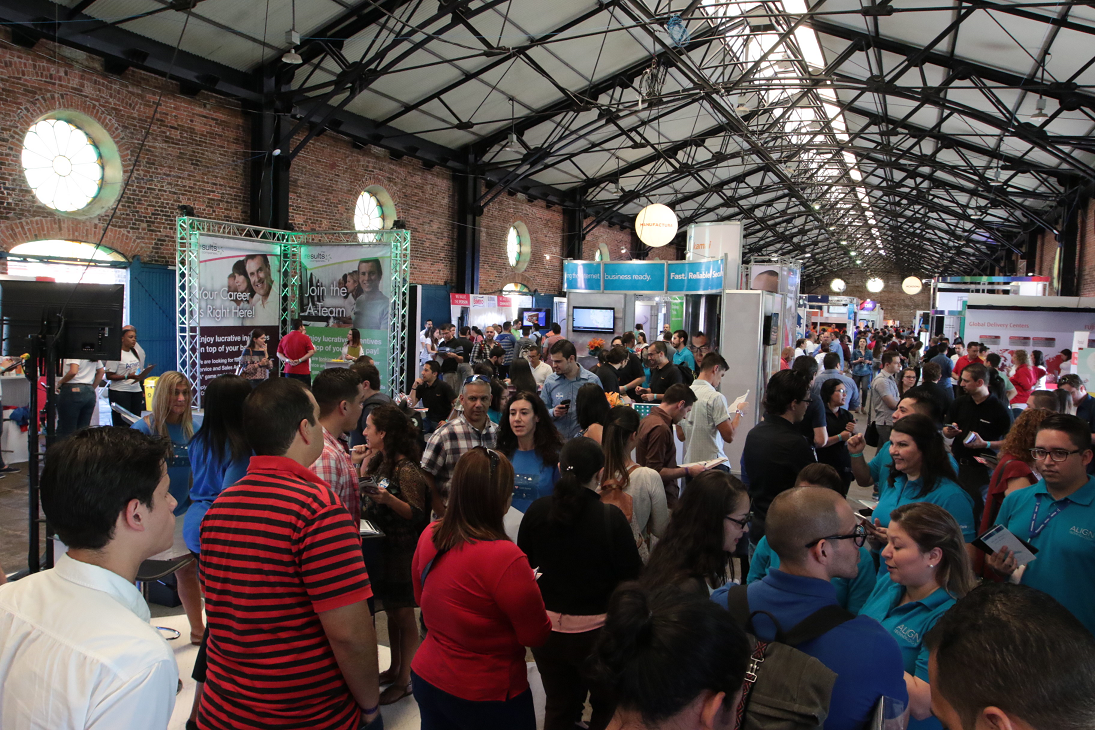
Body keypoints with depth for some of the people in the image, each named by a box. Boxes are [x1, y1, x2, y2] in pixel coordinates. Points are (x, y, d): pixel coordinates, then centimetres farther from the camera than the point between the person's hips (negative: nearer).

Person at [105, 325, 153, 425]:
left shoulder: (136, 352, 11)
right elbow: (109, 376, -11)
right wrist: (128, 377, -21)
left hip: (136, 391, 6)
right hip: (120, 392, -6)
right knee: (121, 424, -6)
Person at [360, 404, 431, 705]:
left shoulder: (407, 470, -21)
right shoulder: (381, 461, 5)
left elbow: (417, 514, -21)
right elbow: (363, 489, 12)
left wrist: (388, 498, -34)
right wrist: (365, 465, 3)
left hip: (402, 552, -8)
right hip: (383, 548, 8)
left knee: (403, 615, 5)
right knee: (391, 612, 18)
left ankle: (404, 680, 17)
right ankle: (395, 667, 33)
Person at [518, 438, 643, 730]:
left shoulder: (537, 510, -10)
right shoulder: (611, 517, -22)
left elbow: (523, 562, 4)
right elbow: (633, 575, -14)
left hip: (546, 626, 3)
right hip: (595, 629, -3)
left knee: (559, 706, 20)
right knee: (607, 705, 22)